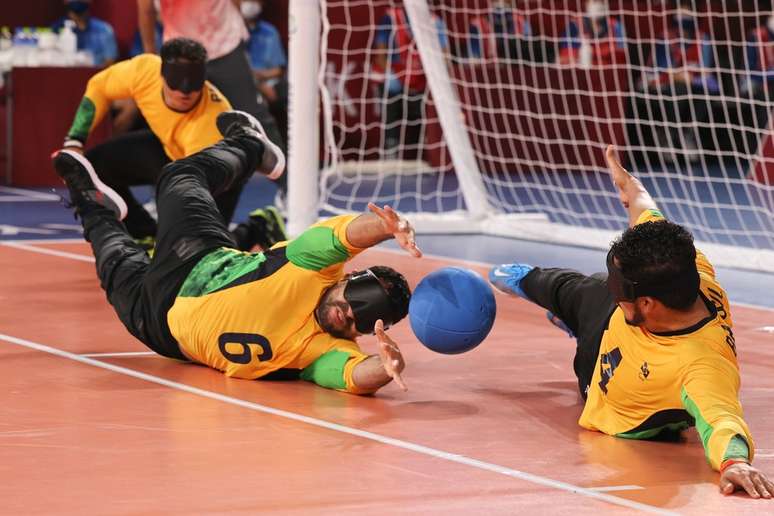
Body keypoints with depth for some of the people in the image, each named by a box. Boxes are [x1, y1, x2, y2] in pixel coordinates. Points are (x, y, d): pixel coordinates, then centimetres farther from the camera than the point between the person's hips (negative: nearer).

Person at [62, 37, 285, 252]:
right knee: (95, 165, -10)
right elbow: (98, 88, -8)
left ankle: (257, 230, 10)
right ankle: (147, 240, 12)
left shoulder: (211, 122, -43)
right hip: (168, 148, 6)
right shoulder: (145, 70, -30)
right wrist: (74, 142, -14)